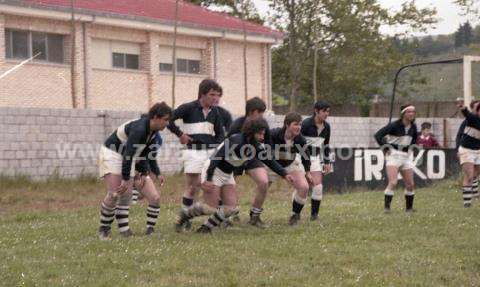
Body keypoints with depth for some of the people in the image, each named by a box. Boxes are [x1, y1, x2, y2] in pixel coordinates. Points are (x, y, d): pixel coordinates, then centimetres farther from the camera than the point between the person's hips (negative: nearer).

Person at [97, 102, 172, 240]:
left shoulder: (153, 133, -2)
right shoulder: (139, 129, -29)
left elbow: (144, 153, 10)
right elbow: (128, 154, -31)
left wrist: (144, 173, 1)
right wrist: (126, 179, -30)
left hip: (128, 159, 8)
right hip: (111, 154, -8)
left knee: (126, 195, -3)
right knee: (114, 195, -18)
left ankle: (124, 230, -1)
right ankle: (104, 229, -5)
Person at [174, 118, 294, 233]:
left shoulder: (256, 147, -4)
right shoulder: (236, 141, -27)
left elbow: (270, 161, 5)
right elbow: (216, 158, -30)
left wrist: (284, 174, -5)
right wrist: (208, 180, -35)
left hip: (228, 175, 8)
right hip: (213, 172, -8)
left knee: (232, 208, -2)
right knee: (211, 209, -10)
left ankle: (206, 228, 11)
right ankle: (183, 216, 11)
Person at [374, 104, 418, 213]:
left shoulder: (413, 127, 4)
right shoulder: (394, 125, -15)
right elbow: (378, 135, -16)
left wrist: (411, 147, 14)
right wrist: (385, 148, -12)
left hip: (407, 156, 6)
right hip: (394, 155, -6)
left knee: (410, 184, 5)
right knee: (393, 183, -17)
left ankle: (409, 208, 18)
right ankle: (386, 207, -12)